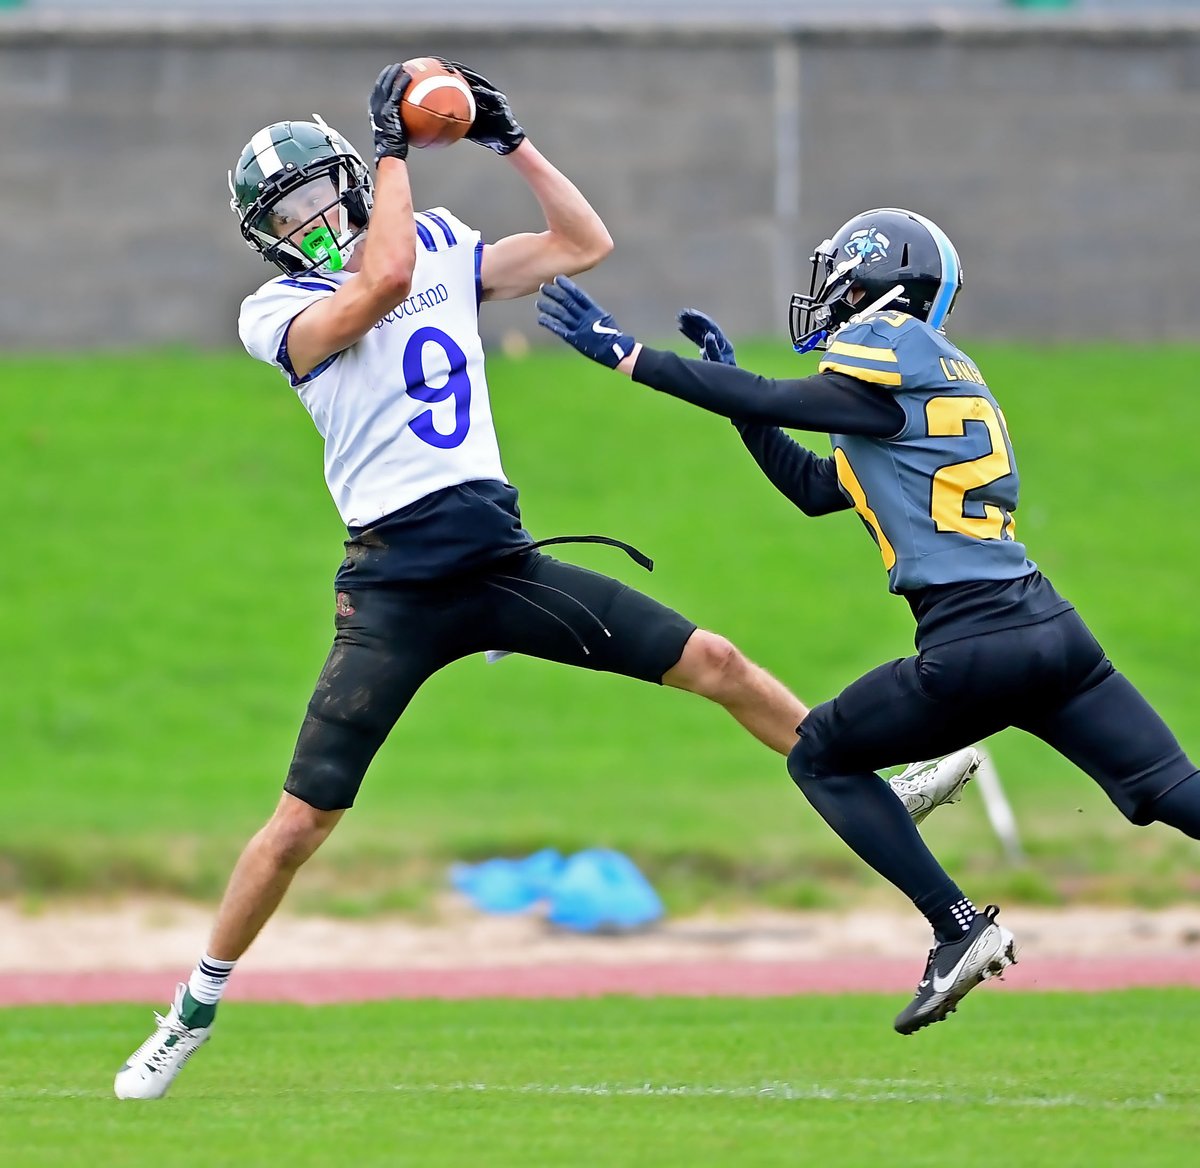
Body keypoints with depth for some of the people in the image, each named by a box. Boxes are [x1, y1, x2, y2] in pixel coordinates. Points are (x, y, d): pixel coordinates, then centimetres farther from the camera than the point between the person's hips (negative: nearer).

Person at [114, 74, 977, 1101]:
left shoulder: (442, 247, 13)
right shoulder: (278, 312, -3)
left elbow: (585, 245, 11)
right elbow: (383, 282, -22)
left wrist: (510, 141, 4)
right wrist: (395, 144, -15)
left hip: (504, 562, 4)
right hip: (396, 586, -4)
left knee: (715, 665, 3)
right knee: (302, 822, -7)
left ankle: (871, 791, 21)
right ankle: (192, 1015, 7)